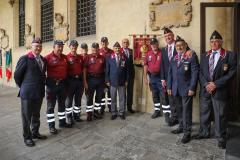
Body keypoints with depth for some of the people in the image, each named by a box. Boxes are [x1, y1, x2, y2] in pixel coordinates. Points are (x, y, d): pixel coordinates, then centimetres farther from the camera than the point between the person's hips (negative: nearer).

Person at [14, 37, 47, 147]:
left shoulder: (43, 60, 7)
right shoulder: (25, 59, -10)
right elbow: (17, 75, -6)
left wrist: (42, 85, 12)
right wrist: (23, 87, 2)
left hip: (39, 92, 6)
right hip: (27, 93, -6)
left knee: (36, 115, 18)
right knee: (26, 116, 8)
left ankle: (35, 133, 34)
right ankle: (27, 137, 23)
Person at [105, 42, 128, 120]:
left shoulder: (124, 57, 2)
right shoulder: (109, 58, 1)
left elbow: (127, 69, 4)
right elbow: (107, 70, 2)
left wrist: (126, 80, 0)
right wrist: (107, 80, -2)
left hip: (122, 81, 1)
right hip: (112, 81, 0)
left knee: (122, 98, 8)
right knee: (113, 98, 8)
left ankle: (121, 112, 21)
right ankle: (114, 113, 21)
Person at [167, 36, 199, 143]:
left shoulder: (192, 56, -3)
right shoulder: (173, 59, 15)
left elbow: (195, 72, -9)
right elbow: (170, 73, 14)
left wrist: (192, 88, -15)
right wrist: (169, 87, 8)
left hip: (186, 89, -5)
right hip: (176, 89, 5)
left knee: (186, 110, 0)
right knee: (179, 110, 14)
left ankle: (187, 132, 10)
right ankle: (181, 127, 30)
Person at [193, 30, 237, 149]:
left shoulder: (230, 56, -3)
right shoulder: (204, 56, 11)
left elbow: (231, 73, -9)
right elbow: (200, 72, 8)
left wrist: (215, 84, -15)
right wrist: (205, 84, -7)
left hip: (219, 91, -4)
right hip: (205, 89, 4)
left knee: (220, 115, 6)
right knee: (204, 113, 14)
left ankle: (221, 137, 24)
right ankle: (204, 133, 32)